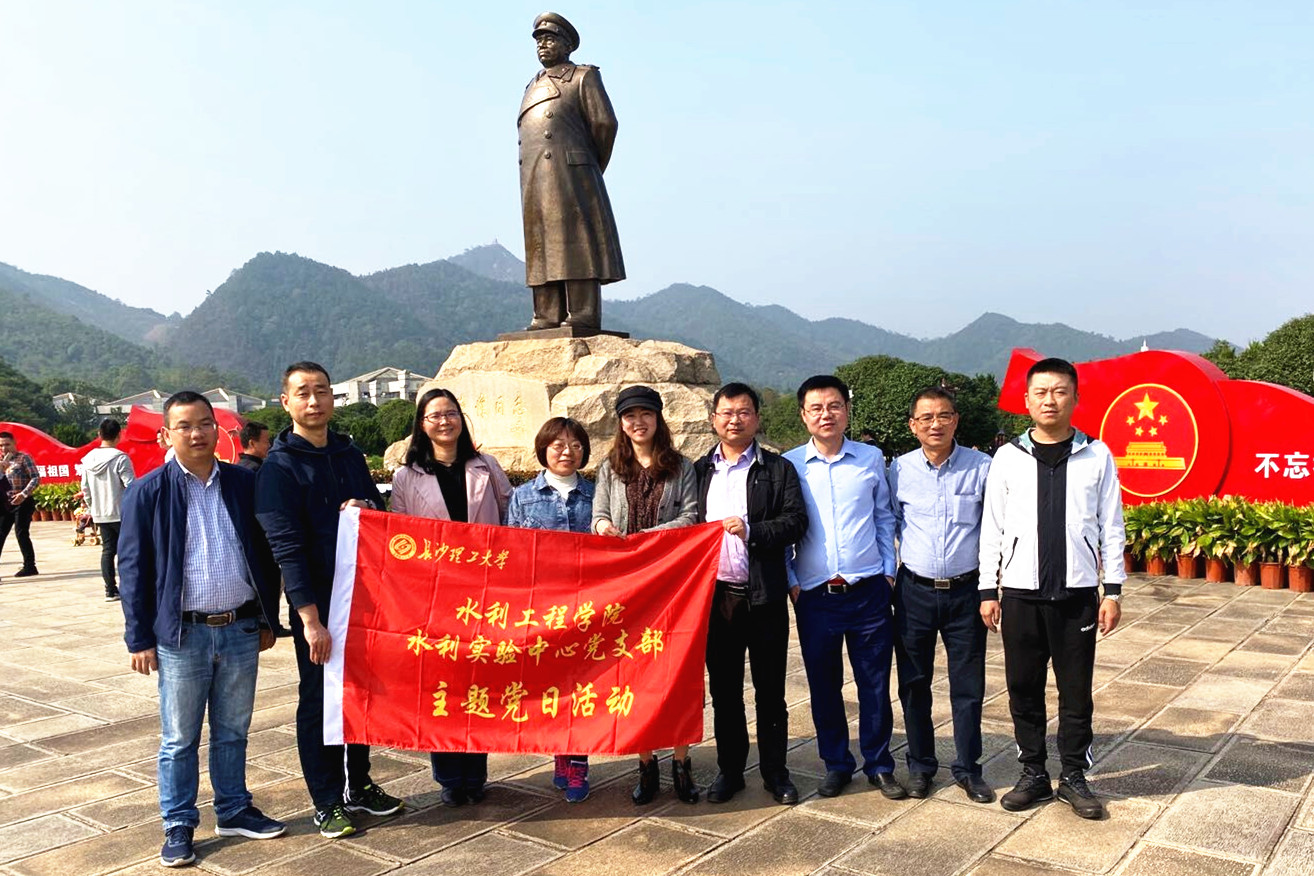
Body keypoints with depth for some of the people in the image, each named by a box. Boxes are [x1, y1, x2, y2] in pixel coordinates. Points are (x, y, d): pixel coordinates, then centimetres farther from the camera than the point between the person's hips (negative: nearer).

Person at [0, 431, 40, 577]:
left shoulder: (23, 458, -3)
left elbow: (36, 477, -10)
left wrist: (24, 494, -21)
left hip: (22, 502, -6)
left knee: (21, 533, -7)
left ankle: (29, 566, 0)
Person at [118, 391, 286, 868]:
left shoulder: (244, 484, 4)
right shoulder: (148, 492, -3)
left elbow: (264, 556, 10)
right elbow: (133, 569, -2)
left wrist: (268, 619, 10)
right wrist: (140, 639, -5)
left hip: (241, 630, 3)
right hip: (182, 635, -2)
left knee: (232, 732, 15)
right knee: (179, 739, 8)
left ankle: (234, 810, 30)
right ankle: (179, 826, 22)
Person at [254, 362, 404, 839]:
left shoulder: (350, 455, 9)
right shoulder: (279, 468, -9)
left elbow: (381, 512, 17)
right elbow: (285, 546, -16)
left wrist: (367, 506, -8)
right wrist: (310, 617, -22)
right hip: (316, 604, -5)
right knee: (318, 699, 6)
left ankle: (358, 785, 31)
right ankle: (327, 802, 19)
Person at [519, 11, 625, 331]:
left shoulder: (584, 77, 6)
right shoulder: (533, 86, 25)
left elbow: (605, 123, -2)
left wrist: (594, 169, 6)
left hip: (571, 175, -6)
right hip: (534, 183, 6)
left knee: (576, 243, -10)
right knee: (543, 247, 1)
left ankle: (583, 314, -13)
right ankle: (548, 316, 1)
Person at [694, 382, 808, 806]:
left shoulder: (778, 469, 3)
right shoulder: (699, 471, 10)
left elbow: (797, 521, -6)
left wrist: (751, 531, -18)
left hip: (764, 596, -2)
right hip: (715, 595, 2)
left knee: (770, 690, 8)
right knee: (724, 690, 12)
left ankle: (775, 771, 21)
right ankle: (729, 769, 25)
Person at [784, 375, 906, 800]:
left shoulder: (871, 458, 4)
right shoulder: (790, 465, 0)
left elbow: (884, 517, 12)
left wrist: (888, 570, 6)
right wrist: (790, 580, 0)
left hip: (868, 591, 0)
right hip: (815, 595, 0)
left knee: (875, 684, 7)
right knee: (823, 685, 10)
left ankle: (879, 764, 25)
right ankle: (836, 765, 27)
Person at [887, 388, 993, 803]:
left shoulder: (982, 467, -3)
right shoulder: (899, 470, -1)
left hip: (965, 590, -1)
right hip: (914, 592, 1)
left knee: (968, 686, 7)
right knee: (914, 683, 10)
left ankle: (968, 768, 24)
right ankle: (920, 765, 25)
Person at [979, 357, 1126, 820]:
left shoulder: (1097, 456, 1)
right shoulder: (1008, 458, 1)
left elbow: (1111, 528, 4)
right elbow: (992, 528, 4)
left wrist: (1112, 591, 0)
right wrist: (988, 591, 2)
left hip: (1077, 595, 0)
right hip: (1021, 595, 1)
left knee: (1076, 691, 8)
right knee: (1024, 690, 8)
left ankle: (1073, 777, 23)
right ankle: (1033, 774, 23)